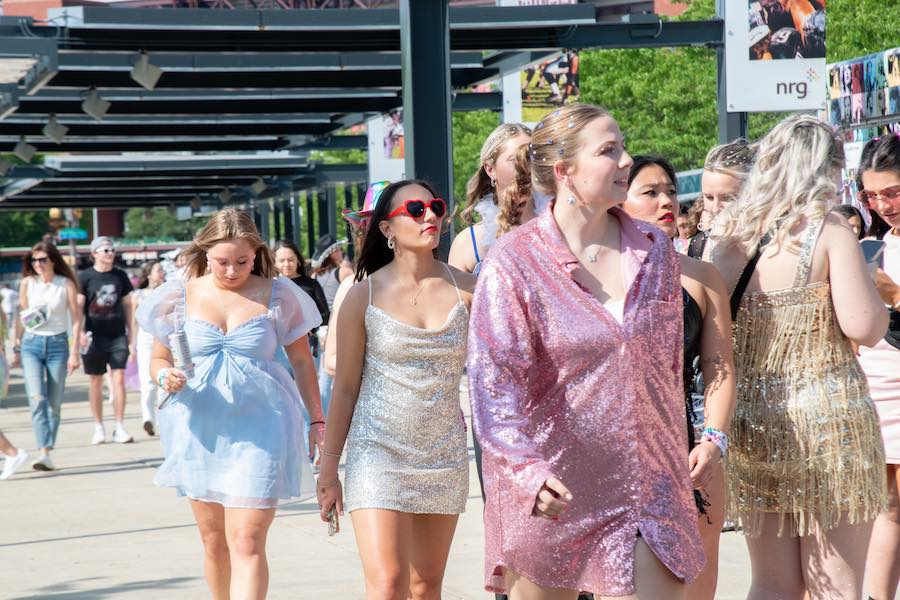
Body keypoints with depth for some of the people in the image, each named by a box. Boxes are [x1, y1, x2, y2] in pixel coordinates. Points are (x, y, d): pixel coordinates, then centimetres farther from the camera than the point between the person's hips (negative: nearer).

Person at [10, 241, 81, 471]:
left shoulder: (66, 284, -1)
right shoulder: (27, 283, 3)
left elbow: (76, 318, -1)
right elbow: (21, 317, 9)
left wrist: (74, 352, -6)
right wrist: (17, 348, 7)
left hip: (57, 344, 0)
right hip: (32, 344, 0)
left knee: (54, 403, 3)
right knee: (37, 399, -15)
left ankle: (48, 454, 11)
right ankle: (44, 453, -21)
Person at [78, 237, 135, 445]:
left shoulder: (120, 276, 8)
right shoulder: (85, 277, 0)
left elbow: (127, 306, 13)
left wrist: (131, 337, 10)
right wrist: (80, 332, -16)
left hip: (118, 336, 1)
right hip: (94, 338, -1)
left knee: (118, 379, -5)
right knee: (96, 382, 5)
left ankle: (120, 428, -2)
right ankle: (98, 427, 14)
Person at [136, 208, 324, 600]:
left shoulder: (276, 296, 1)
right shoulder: (181, 296, 5)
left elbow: (302, 362, 9)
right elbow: (158, 359, 12)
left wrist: (317, 421, 7)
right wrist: (166, 377, -11)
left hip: (259, 428, -3)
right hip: (200, 429, 3)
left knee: (247, 543, -12)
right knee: (213, 541, 10)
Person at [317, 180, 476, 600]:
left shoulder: (464, 288, 1)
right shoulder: (364, 296, -4)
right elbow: (345, 387, 1)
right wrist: (329, 469, 1)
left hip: (444, 455, 3)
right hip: (378, 454, -3)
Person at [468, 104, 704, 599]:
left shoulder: (655, 251, 7)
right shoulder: (515, 262, -8)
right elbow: (495, 381, -16)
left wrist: (676, 457, 20)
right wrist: (527, 469, -30)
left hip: (647, 485, 3)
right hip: (550, 495, -3)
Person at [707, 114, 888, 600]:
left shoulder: (726, 232, 6)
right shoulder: (828, 231, -7)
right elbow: (863, 327, -15)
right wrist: (876, 296, 5)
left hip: (750, 418, 5)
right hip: (826, 414, -4)